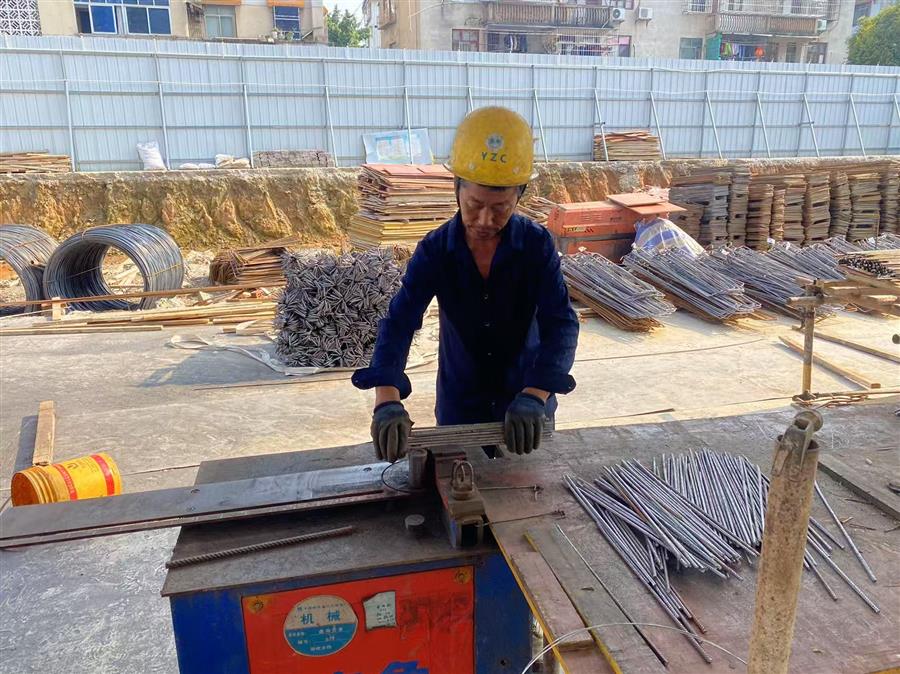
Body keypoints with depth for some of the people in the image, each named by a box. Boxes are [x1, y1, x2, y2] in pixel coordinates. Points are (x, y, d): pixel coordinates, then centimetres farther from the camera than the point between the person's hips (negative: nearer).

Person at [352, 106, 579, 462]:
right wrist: (387, 401, -40)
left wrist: (533, 397, -39)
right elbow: (399, 323, -24)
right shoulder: (434, 250, -16)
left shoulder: (538, 245, -17)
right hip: (459, 403, 0)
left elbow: (560, 323, -23)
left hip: (525, 395, 0)